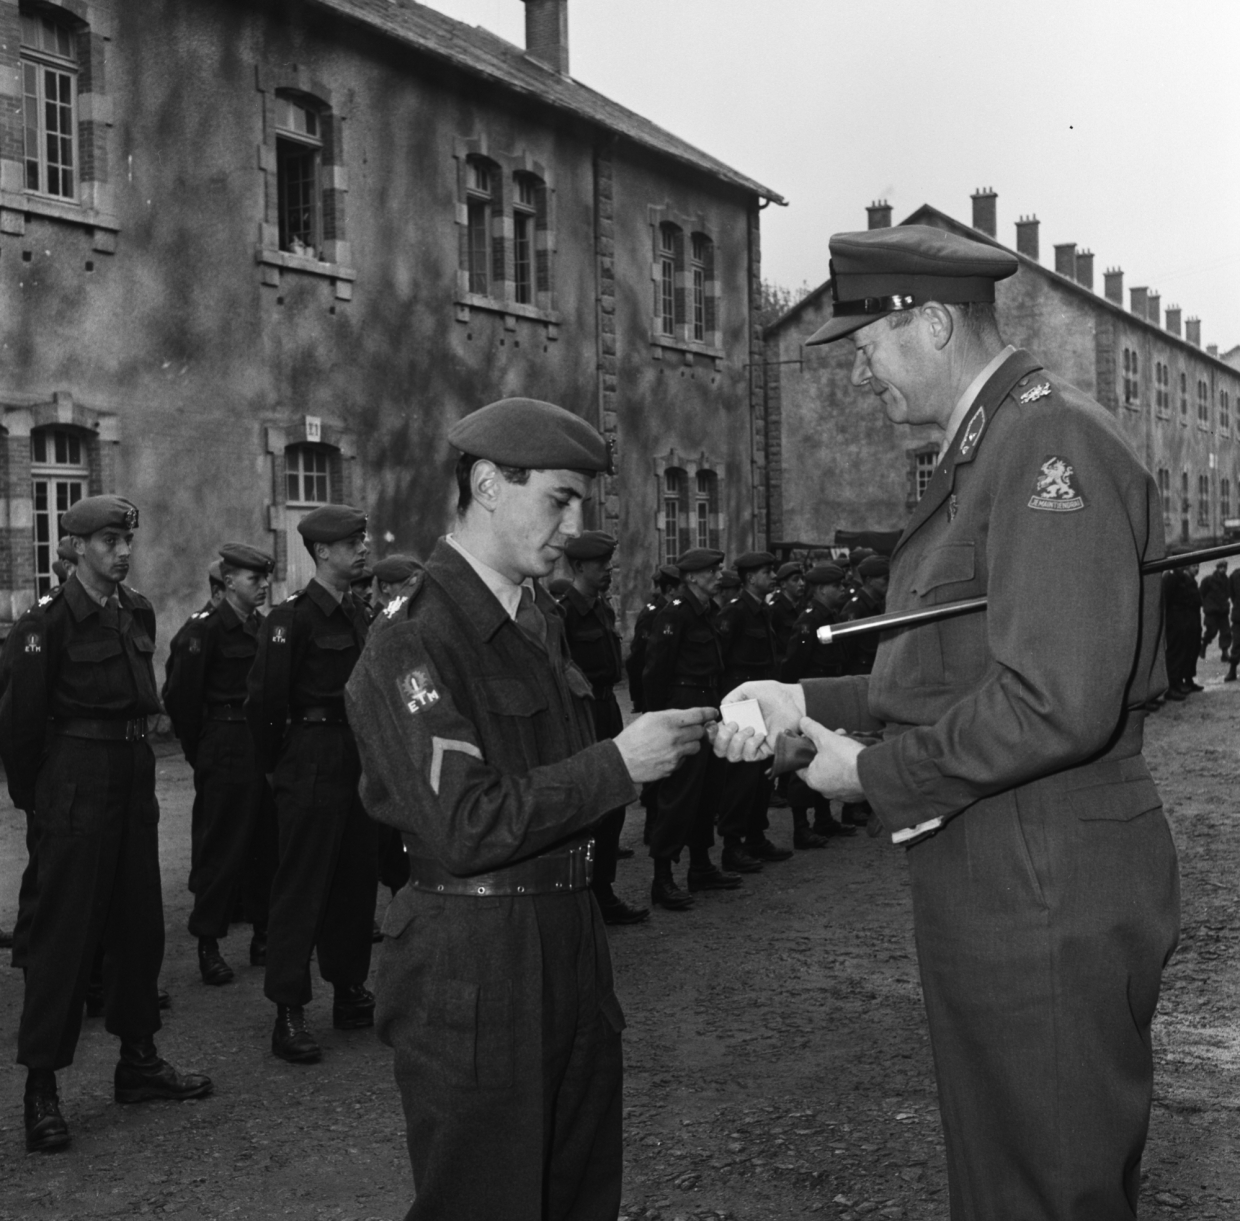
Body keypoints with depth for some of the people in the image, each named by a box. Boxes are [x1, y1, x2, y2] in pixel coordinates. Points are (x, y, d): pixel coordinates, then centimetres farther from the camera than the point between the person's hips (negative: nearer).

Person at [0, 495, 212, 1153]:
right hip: (77, 783, -7)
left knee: (139, 921, 13)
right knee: (65, 931, -3)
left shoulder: (138, 611, 9)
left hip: (133, 777, 7)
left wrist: (135, 758, 18)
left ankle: (138, 1061, 25)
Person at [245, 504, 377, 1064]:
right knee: (301, 885, -5)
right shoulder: (292, 618, -11)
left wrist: (371, 753, 14)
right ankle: (288, 1013, -1)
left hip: (357, 760, 8)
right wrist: (277, 764, -5)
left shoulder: (357, 616, 13)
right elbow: (264, 698, -13)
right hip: (312, 762, -8)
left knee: (357, 879, 12)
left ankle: (351, 995, 23)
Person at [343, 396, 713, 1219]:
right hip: (475, 976, -8)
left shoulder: (543, 620, 12)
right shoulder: (413, 642, -16)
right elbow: (461, 826, -22)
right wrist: (618, 765, -21)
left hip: (570, 951, 8)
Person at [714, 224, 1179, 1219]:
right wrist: (804, 701, 7)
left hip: (1046, 899, -10)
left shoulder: (1054, 440, -18)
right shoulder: (984, 452, 15)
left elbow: (1056, 702, -27)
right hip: (988, 887, 10)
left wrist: (878, 775, -15)